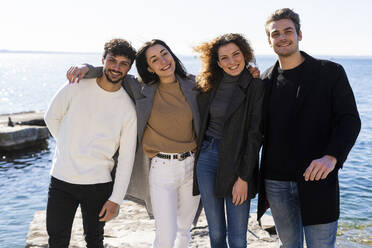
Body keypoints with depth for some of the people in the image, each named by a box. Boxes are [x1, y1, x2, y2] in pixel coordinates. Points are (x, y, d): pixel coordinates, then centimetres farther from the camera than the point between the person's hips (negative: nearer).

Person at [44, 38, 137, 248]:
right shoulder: (76, 87, -4)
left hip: (98, 184, 0)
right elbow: (52, 117, 11)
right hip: (61, 179, 1)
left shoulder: (128, 108, -5)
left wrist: (116, 199, -6)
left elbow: (126, 158, -3)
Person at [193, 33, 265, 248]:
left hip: (237, 159, -4)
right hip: (207, 156, 4)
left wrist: (244, 177, -13)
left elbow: (255, 135, -9)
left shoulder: (256, 87, -5)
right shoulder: (208, 85, 8)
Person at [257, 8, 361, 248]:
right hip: (275, 181, 3)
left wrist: (332, 157, -23)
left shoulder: (331, 72, -1)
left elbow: (350, 120, -8)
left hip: (317, 179, -3)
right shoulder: (267, 80, 9)